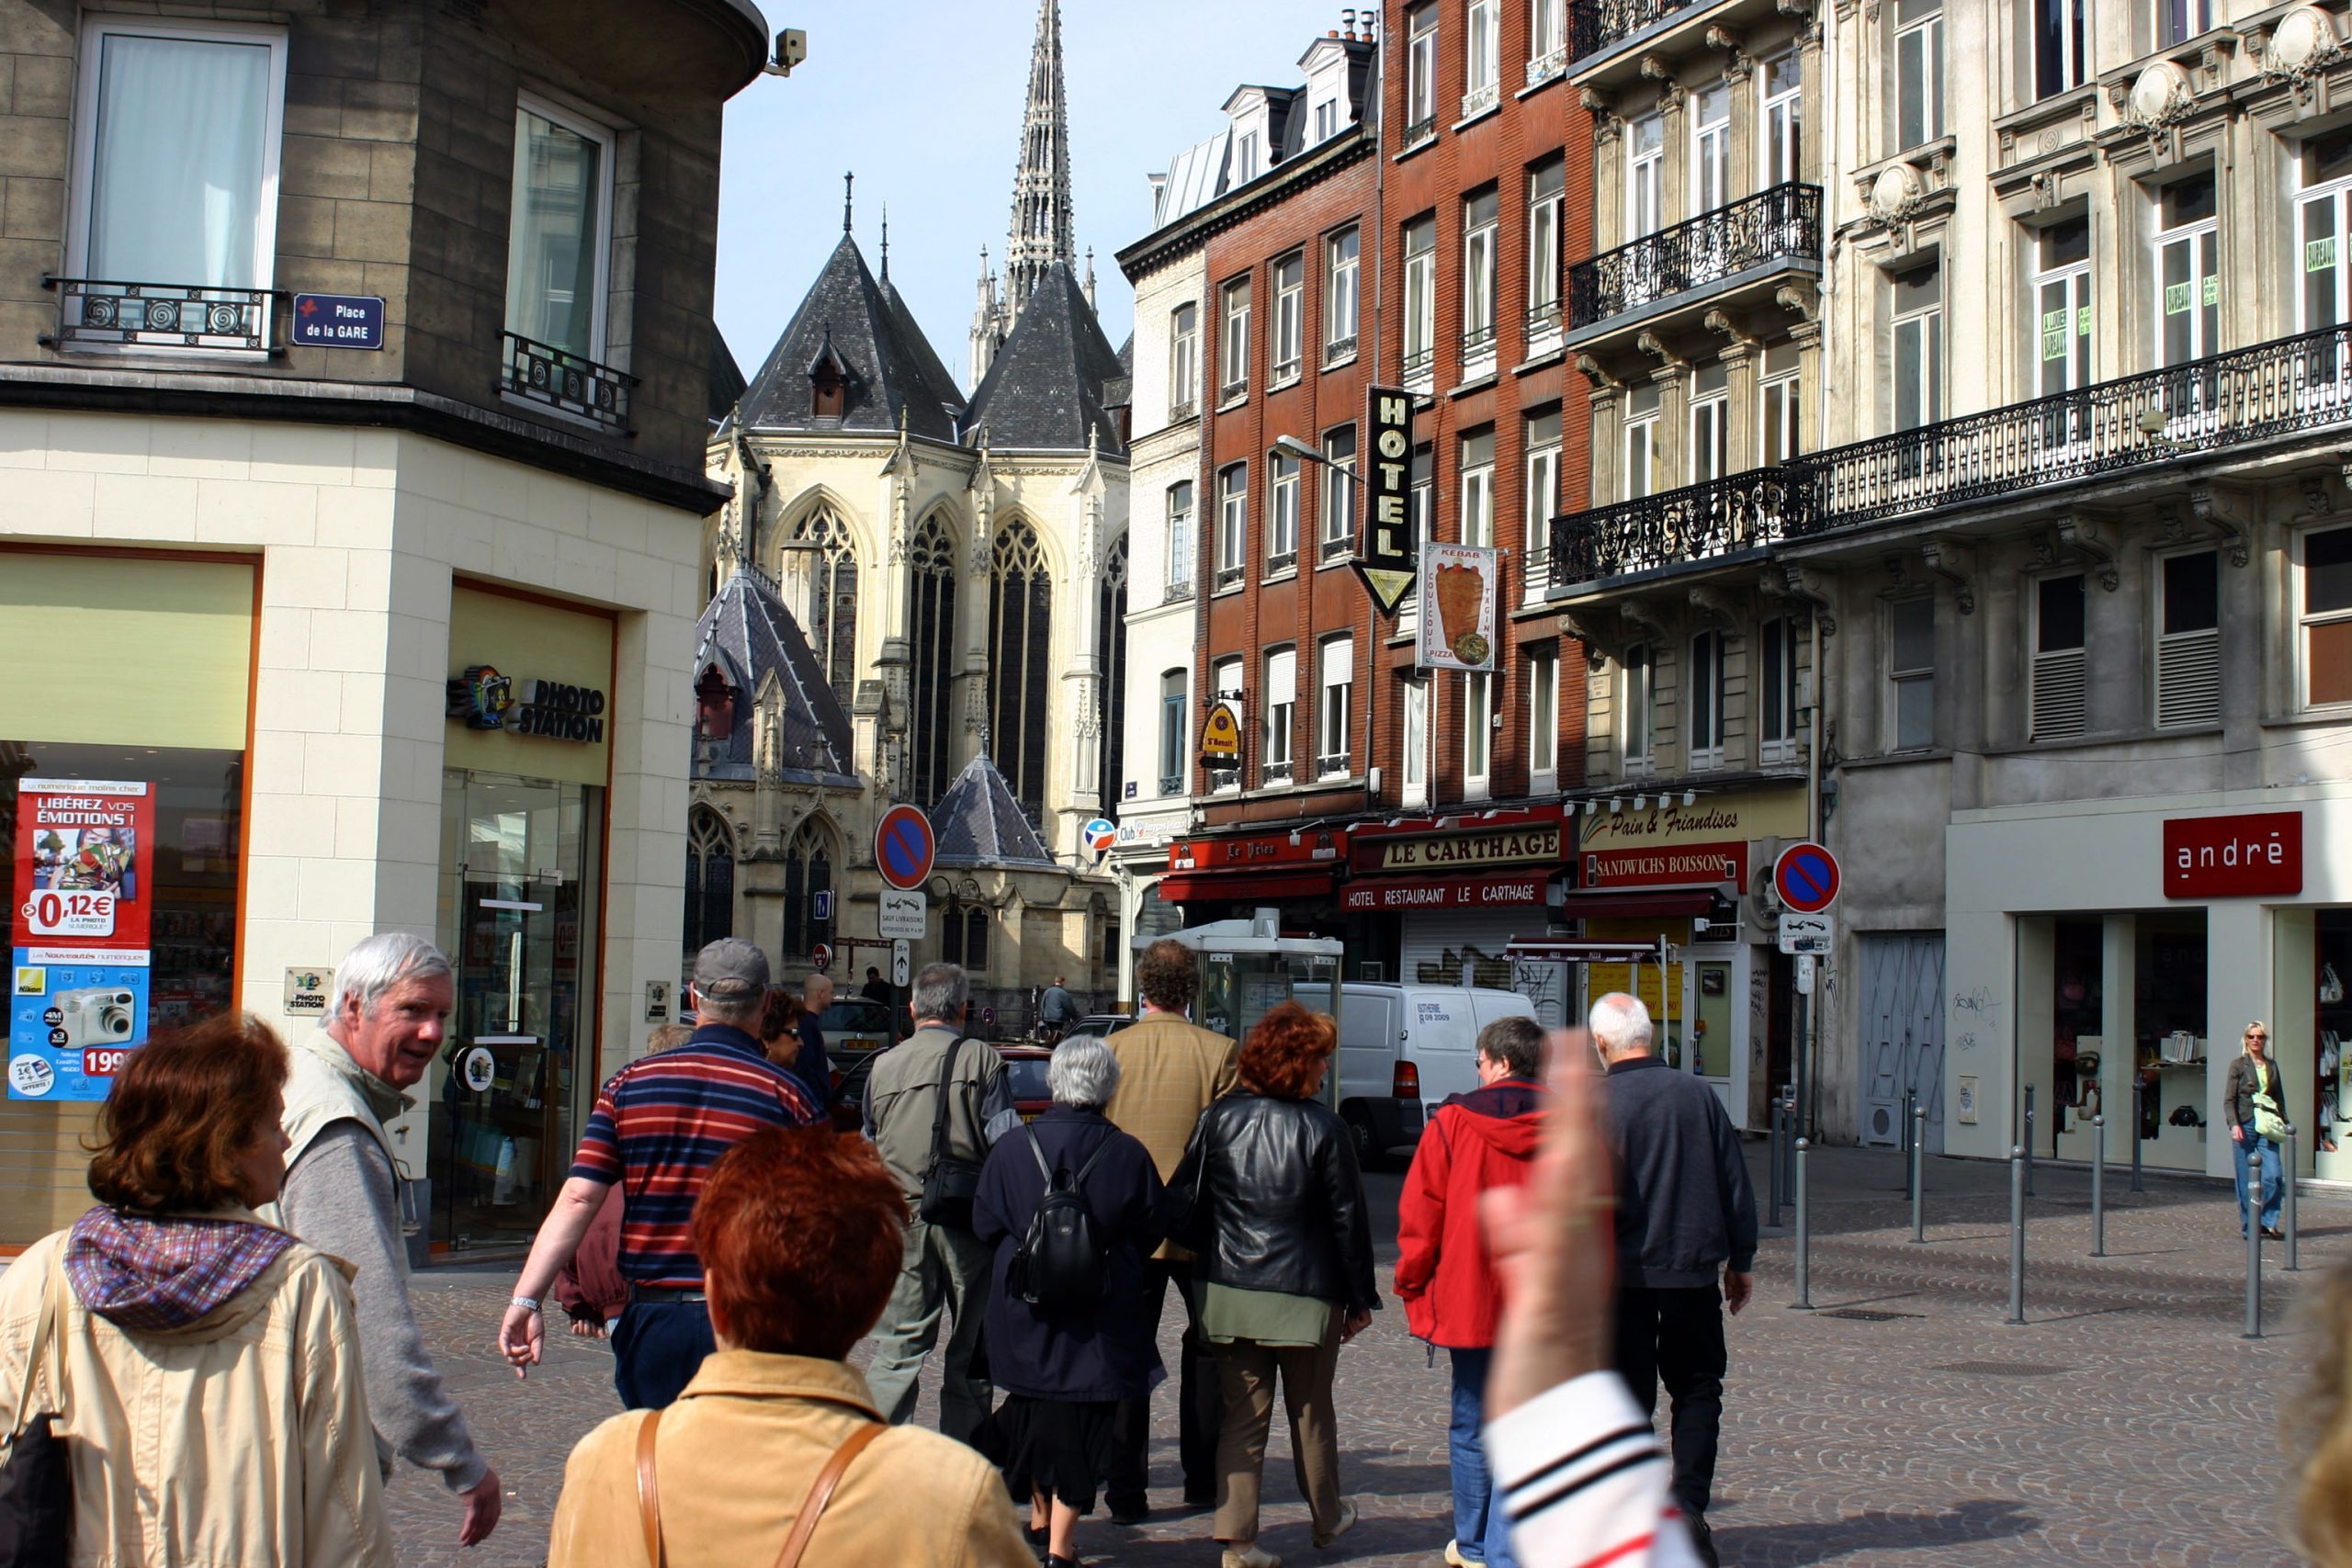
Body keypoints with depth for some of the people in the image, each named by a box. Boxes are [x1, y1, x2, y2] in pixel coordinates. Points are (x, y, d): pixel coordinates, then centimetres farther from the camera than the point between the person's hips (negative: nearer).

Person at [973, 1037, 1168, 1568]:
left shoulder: (1011, 1149, -7)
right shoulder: (1128, 1155, -10)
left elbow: (985, 1226, 1)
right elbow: (1150, 1232, 0)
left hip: (1024, 1308, 2)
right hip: (1099, 1316, -2)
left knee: (1033, 1409, 20)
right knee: (1082, 1420, 4)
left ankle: (1042, 1514, 35)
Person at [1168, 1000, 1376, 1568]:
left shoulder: (1218, 1118, -1)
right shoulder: (1323, 1128, -9)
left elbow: (1182, 1205, 0)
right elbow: (1348, 1220, -5)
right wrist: (1360, 1299, 4)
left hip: (1229, 1292, 2)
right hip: (1306, 1296, -2)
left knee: (1242, 1415, 8)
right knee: (1311, 1414, 15)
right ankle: (1327, 1519, 33)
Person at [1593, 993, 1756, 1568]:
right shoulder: (1697, 1094, 0)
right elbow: (1736, 1185, 5)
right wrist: (1741, 1260, 14)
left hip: (1622, 1274, -2)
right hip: (1693, 1269, 2)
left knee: (1628, 1396, 7)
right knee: (1698, 1389, 14)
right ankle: (1689, 1504, 2)